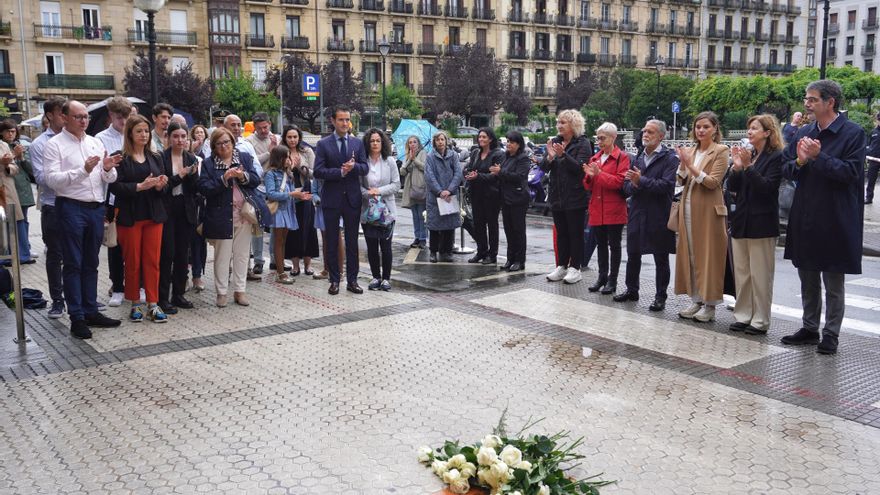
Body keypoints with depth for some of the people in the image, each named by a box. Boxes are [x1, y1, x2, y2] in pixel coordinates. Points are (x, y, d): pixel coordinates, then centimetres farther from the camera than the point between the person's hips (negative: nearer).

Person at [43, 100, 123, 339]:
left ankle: (91, 312, 21)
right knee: (73, 265, 0)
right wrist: (83, 170, -25)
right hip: (71, 208, -5)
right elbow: (52, 179, -15)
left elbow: (109, 179, 11)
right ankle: (77, 318, 5)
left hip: (96, 208, 5)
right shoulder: (55, 145, -4)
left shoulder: (95, 142, 11)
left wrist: (108, 169, -11)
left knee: (91, 264, 12)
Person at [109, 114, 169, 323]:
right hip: (130, 216, -4)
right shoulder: (121, 158, -5)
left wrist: (160, 186, -10)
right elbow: (115, 186, -13)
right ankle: (135, 304, 16)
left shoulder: (156, 157, 10)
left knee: (153, 260, 3)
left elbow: (163, 187, 12)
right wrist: (140, 186, -21)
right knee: (132, 261, 5)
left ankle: (153, 304, 9)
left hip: (153, 215, 4)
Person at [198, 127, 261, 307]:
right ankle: (221, 292, 15)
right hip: (221, 216, -2)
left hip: (244, 214, 2)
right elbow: (204, 188, -10)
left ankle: (239, 290, 18)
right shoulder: (208, 163, 0)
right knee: (222, 255, 5)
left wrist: (243, 176, -18)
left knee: (242, 254, 8)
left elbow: (256, 180, 2)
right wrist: (224, 179, -20)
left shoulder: (244, 158, 8)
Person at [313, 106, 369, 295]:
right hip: (331, 199, -2)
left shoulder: (357, 143, 7)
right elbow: (318, 171, -9)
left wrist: (354, 166, -18)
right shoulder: (323, 144, -1)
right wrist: (340, 172, -20)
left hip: (352, 199, 2)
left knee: (352, 242, 7)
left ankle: (352, 280, 15)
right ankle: (334, 281, 14)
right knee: (331, 243, 6)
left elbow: (365, 168, 3)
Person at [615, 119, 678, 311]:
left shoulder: (670, 158, -7)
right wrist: (633, 185, -13)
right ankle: (631, 290, 29)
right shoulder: (638, 157, 14)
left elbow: (666, 186, -19)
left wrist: (641, 181, -22)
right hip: (637, 214, 6)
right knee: (633, 255, 14)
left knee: (661, 259, 5)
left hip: (658, 216, -6)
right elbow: (627, 187, 10)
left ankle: (660, 296, 13)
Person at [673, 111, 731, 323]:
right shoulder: (690, 151, 13)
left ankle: (709, 304, 6)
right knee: (690, 255, 9)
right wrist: (682, 164, -9)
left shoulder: (721, 151, -4)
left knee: (708, 256, -1)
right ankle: (696, 300, 18)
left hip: (708, 210, -6)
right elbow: (682, 181, 8)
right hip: (688, 209, 6)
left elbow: (712, 182, -14)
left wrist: (691, 166, -22)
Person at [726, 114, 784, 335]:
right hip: (740, 220, 7)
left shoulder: (776, 157, -7)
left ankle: (760, 321, 5)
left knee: (760, 275, -2)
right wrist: (737, 167, -8)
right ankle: (742, 315, 18)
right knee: (741, 273, 11)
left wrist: (748, 166, -21)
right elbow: (731, 187, 8)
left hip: (761, 223, -7)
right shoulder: (747, 154, 12)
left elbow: (767, 187, -17)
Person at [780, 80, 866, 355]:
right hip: (805, 219, 6)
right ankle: (809, 329, 28)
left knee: (833, 284, 6)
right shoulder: (804, 133, 8)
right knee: (808, 280, 16)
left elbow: (851, 172, -19)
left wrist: (819, 157, -22)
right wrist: (799, 161, -12)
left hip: (835, 222, -6)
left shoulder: (853, 133, -10)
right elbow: (785, 169, 8)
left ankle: (831, 335, 17)